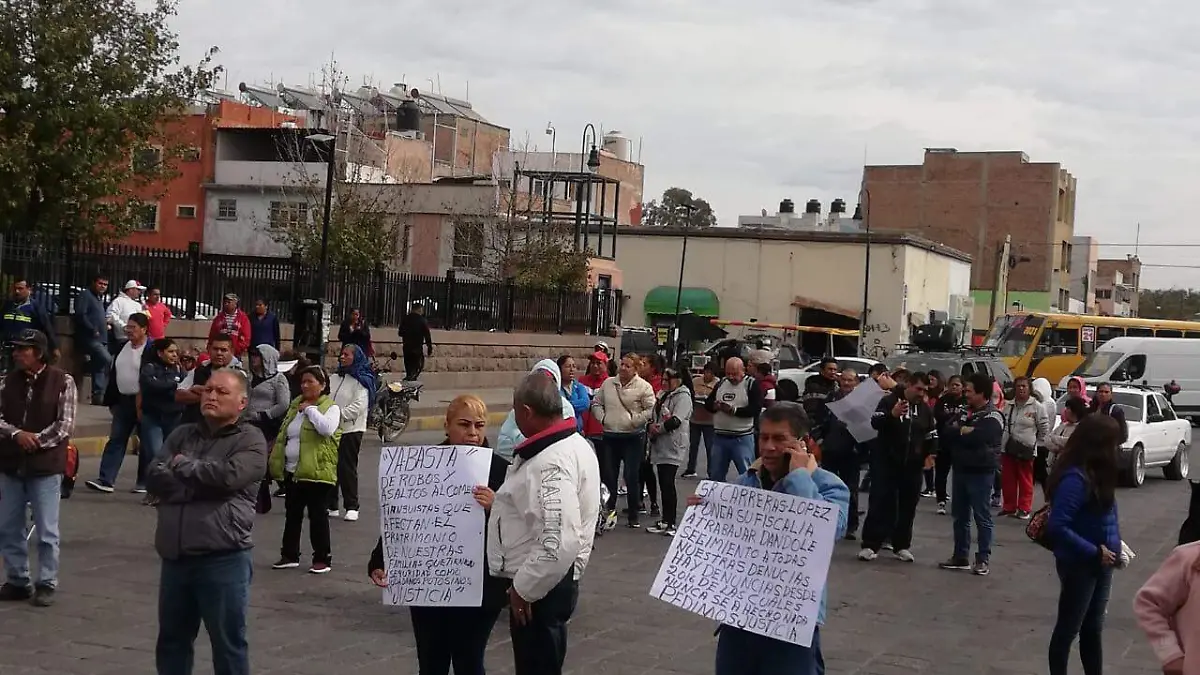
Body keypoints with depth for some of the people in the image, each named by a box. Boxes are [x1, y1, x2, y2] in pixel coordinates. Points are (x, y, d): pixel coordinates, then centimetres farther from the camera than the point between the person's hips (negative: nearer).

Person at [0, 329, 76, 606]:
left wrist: (36, 441, -15)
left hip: (46, 466, -4)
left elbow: (65, 425, -10)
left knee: (46, 531, 1)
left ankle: (46, 583, 11)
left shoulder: (62, 382, -6)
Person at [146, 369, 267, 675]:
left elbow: (227, 476, -20)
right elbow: (154, 479, 2)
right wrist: (203, 485, -10)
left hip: (223, 559, -6)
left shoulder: (250, 441, -2)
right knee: (172, 641, 17)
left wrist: (183, 466, -4)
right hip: (175, 557, 6)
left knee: (228, 645, 3)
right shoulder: (182, 435, 14)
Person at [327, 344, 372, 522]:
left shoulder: (361, 381, -4)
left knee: (347, 468, -7)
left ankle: (352, 507, 0)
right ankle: (331, 506, 16)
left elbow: (358, 406, -14)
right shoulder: (333, 378, 14)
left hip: (350, 430, -6)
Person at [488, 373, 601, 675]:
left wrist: (523, 588, -22)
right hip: (552, 581, 10)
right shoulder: (574, 444, 7)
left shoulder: (550, 464, -26)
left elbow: (560, 543, -33)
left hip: (540, 587, -10)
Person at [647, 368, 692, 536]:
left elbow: (675, 421, -18)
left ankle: (670, 523, -8)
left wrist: (657, 429, -8)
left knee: (668, 484, -12)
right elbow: (655, 416, 23)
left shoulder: (683, 396, -7)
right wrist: (653, 428, 2)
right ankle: (666, 521, 14)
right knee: (664, 484, 9)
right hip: (661, 446, 9)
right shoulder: (664, 395, 21)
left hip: (673, 447, -9)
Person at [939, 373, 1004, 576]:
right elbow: (946, 432, 2)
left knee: (982, 517, -1)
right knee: (959, 516, 12)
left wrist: (958, 432, -10)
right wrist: (964, 431, -14)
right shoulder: (965, 412, 14)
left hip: (980, 473, -8)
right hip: (960, 470, 8)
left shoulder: (993, 417, -10)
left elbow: (977, 438, -26)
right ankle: (960, 557, 20)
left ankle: (983, 560, 4)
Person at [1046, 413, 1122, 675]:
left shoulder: (1096, 473, 3)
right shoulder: (1075, 478, -24)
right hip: (1078, 565, -8)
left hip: (1100, 563, 8)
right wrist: (1094, 552, -22)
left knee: (1093, 628, 17)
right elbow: (1057, 527, -27)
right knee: (1068, 628, 7)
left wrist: (1112, 547, -3)